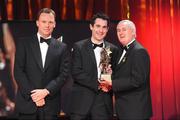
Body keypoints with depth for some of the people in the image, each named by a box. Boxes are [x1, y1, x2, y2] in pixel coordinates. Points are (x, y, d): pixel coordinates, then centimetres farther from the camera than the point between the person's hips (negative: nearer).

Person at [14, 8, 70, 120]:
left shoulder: (62, 48, 8)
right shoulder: (24, 43, 5)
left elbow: (63, 74, 1)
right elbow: (18, 71, -2)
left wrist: (46, 91, -12)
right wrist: (32, 94, -11)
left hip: (51, 105, 1)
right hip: (27, 101, 0)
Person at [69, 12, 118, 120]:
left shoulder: (113, 49, 9)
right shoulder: (79, 47, 1)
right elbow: (76, 73, -7)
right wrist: (97, 84, -14)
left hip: (103, 102, 2)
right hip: (82, 101, -2)